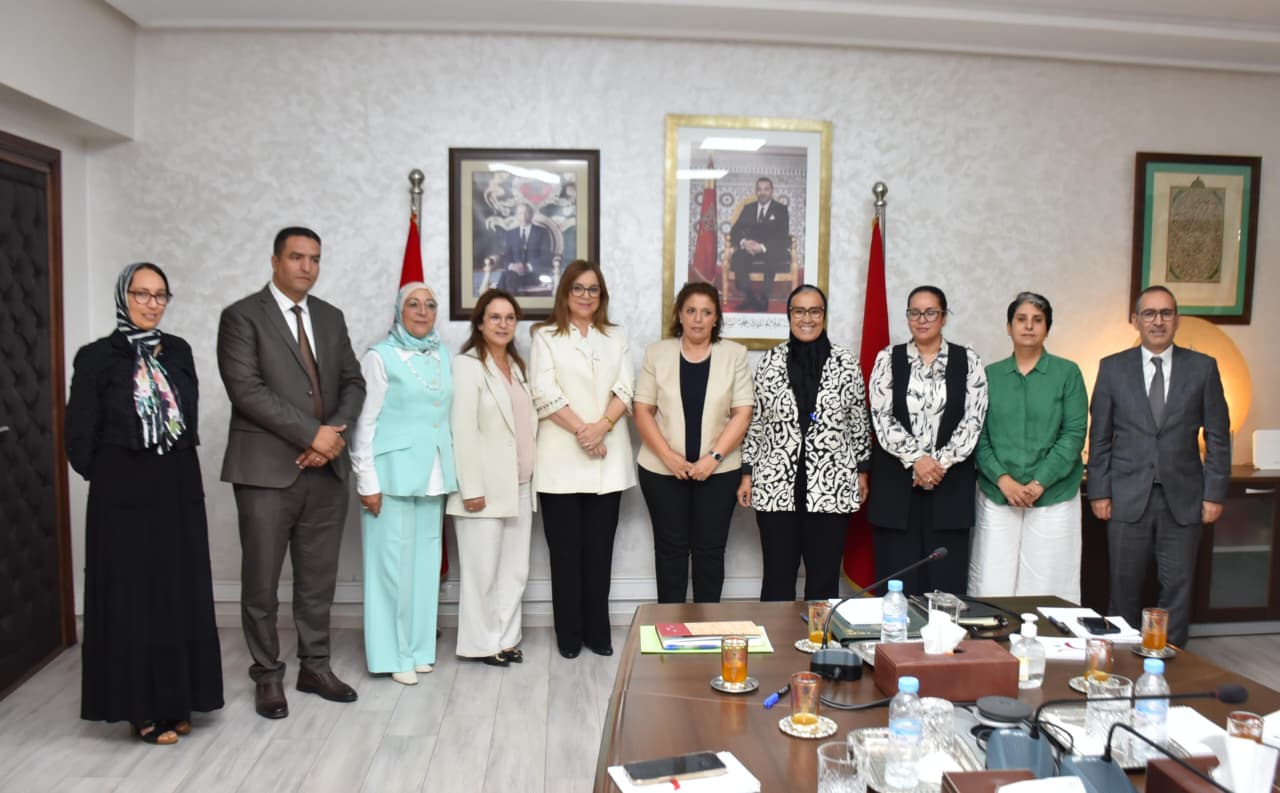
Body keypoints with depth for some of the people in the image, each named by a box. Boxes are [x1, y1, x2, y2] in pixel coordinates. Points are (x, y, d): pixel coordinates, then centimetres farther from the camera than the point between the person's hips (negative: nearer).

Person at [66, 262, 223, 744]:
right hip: (125, 497, -4)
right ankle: (144, 709, 14)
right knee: (133, 599, 3)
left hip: (179, 491, 5)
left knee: (180, 594, 10)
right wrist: (115, 479, 2)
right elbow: (80, 440, -4)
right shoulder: (97, 357, -7)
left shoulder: (178, 351, 6)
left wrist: (176, 468, 8)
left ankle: (175, 701, 22)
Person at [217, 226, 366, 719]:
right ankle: (268, 676, 21)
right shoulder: (242, 316, -3)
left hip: (326, 468, 5)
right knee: (262, 581, 5)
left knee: (319, 578, 12)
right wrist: (312, 432, -16)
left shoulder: (331, 317, 13)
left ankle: (315, 667, 25)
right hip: (267, 470, -4)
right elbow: (247, 389, -14)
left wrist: (335, 435, -8)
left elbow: (353, 383, 10)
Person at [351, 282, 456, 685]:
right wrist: (367, 482, -11)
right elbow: (364, 423, -7)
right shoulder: (380, 357, -6)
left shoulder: (442, 355, 10)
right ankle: (393, 654, 13)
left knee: (425, 561, 11)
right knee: (393, 563, 1)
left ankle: (418, 647, 24)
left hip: (432, 474, 6)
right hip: (393, 472, -5)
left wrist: (450, 469, 10)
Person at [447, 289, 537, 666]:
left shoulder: (516, 365, 15)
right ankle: (482, 643, 16)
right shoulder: (467, 365, -9)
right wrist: (471, 489, -18)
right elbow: (463, 432, -14)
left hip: (519, 486, 7)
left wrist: (531, 477, 10)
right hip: (486, 488, -7)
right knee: (483, 570, 2)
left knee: (515, 569, 12)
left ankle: (506, 637, 24)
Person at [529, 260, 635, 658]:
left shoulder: (616, 337, 14)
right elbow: (545, 394, -7)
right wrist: (582, 431, -14)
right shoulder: (546, 336, 4)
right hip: (561, 458, -2)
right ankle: (569, 635, 13)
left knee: (599, 549, 7)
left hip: (608, 460, 3)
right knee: (566, 550, 3)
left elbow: (625, 390, 3)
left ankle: (598, 631, 16)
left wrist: (601, 427, -13)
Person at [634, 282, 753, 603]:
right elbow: (642, 411, 0)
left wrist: (714, 457, -13)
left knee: (710, 548, 6)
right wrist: (668, 456, -11)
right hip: (662, 469, 1)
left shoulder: (734, 354, 2)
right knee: (670, 547, 8)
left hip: (718, 469, 0)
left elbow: (742, 413, -3)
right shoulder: (657, 352, 3)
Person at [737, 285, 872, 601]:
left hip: (831, 487, 0)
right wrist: (747, 473, 4)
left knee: (824, 575, 8)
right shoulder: (770, 362, 3)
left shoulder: (847, 363, 2)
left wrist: (862, 471, 7)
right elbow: (755, 422, 6)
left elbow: (859, 423, 8)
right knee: (778, 575, 7)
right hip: (776, 486, 0)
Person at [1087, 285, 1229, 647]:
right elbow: (1099, 436, 3)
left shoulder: (1203, 367, 3)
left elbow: (1218, 437, 4)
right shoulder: (1113, 368, 2)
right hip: (1128, 498, 0)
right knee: (1125, 588, 6)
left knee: (1177, 588, 7)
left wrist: (1214, 493, -1)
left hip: (1183, 499, 1)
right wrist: (1099, 492, -1)